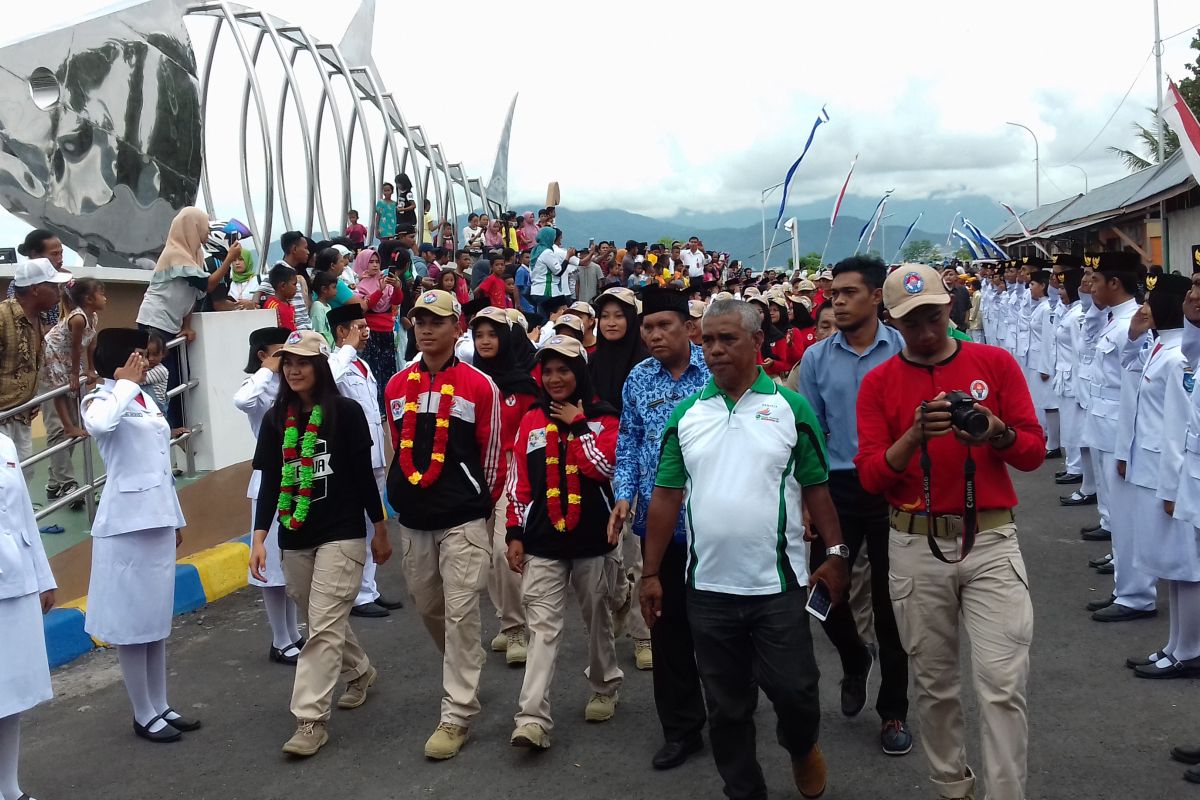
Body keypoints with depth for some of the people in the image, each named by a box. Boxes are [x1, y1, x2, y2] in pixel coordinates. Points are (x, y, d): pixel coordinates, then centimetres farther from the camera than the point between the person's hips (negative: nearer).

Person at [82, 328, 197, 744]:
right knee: (132, 621, 2)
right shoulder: (101, 400, -10)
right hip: (127, 525, -8)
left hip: (157, 521, 8)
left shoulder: (145, 399, 13)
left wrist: (175, 517, 20)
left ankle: (160, 706, 24)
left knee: (157, 618, 14)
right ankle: (144, 715, 12)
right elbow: (99, 425, -37)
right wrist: (125, 384, -22)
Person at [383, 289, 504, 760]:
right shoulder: (396, 386, 8)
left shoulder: (479, 386, -6)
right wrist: (403, 499, 16)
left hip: (462, 522, -5)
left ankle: (457, 715, 1)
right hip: (413, 521, 5)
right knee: (428, 607, 16)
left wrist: (478, 506, 3)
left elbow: (492, 455, -1)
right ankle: (468, 666, 43)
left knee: (460, 613, -6)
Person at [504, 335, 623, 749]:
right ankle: (533, 718, -9)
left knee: (597, 619, 14)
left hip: (592, 540, -1)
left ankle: (605, 689, 36)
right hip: (543, 543, 1)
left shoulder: (603, 416, 0)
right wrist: (515, 533, 4)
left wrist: (577, 424, -11)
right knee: (542, 628, -5)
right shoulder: (531, 421, 8)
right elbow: (521, 482, 8)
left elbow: (602, 466, -17)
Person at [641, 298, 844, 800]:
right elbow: (666, 497, 6)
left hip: (778, 584, -2)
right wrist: (651, 574, 3)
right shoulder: (686, 414, 4)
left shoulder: (791, 407, -1)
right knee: (726, 707, 11)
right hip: (708, 588, 2)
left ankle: (801, 746, 36)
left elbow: (816, 488, 2)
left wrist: (836, 553, -7)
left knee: (794, 690, 3)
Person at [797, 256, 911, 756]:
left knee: (889, 601, 7)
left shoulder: (904, 351, -6)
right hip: (836, 488, 2)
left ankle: (893, 710, 23)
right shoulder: (816, 358, 2)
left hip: (893, 488, -2)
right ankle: (854, 659, 40)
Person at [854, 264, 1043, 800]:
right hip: (916, 549, 1)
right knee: (933, 684, 12)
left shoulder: (996, 363, 2)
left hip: (991, 542, -1)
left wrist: (997, 433, -20)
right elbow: (871, 476, -5)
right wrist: (915, 435, -21)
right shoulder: (878, 382, 2)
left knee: (1002, 685, -5)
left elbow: (1034, 452, 1)